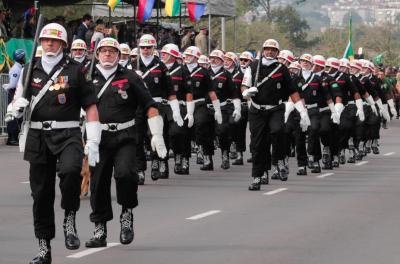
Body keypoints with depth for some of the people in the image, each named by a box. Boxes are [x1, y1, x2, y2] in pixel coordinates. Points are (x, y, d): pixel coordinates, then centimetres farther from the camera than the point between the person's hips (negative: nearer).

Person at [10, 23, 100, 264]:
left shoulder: (75, 70, 1)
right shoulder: (31, 70, 11)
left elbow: (91, 106, 0)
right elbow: (18, 103, 21)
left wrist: (93, 142, -6)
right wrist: (18, 106, -4)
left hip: (68, 135, -4)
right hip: (38, 137, 4)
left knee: (70, 170, -33)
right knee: (41, 193, 5)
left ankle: (70, 218, -11)